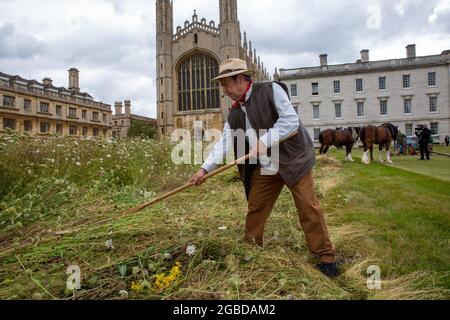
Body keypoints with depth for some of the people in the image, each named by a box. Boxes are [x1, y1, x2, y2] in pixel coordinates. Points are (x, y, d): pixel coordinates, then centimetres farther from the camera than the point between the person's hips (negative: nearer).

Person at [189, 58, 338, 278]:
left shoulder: (270, 90, -10)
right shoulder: (235, 113, 7)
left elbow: (291, 120, -19)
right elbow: (224, 143, 3)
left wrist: (265, 142, -25)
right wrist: (205, 169, -6)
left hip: (292, 158, -6)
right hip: (264, 168, 6)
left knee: (308, 207, -2)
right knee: (254, 209, 10)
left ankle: (326, 257, 13)